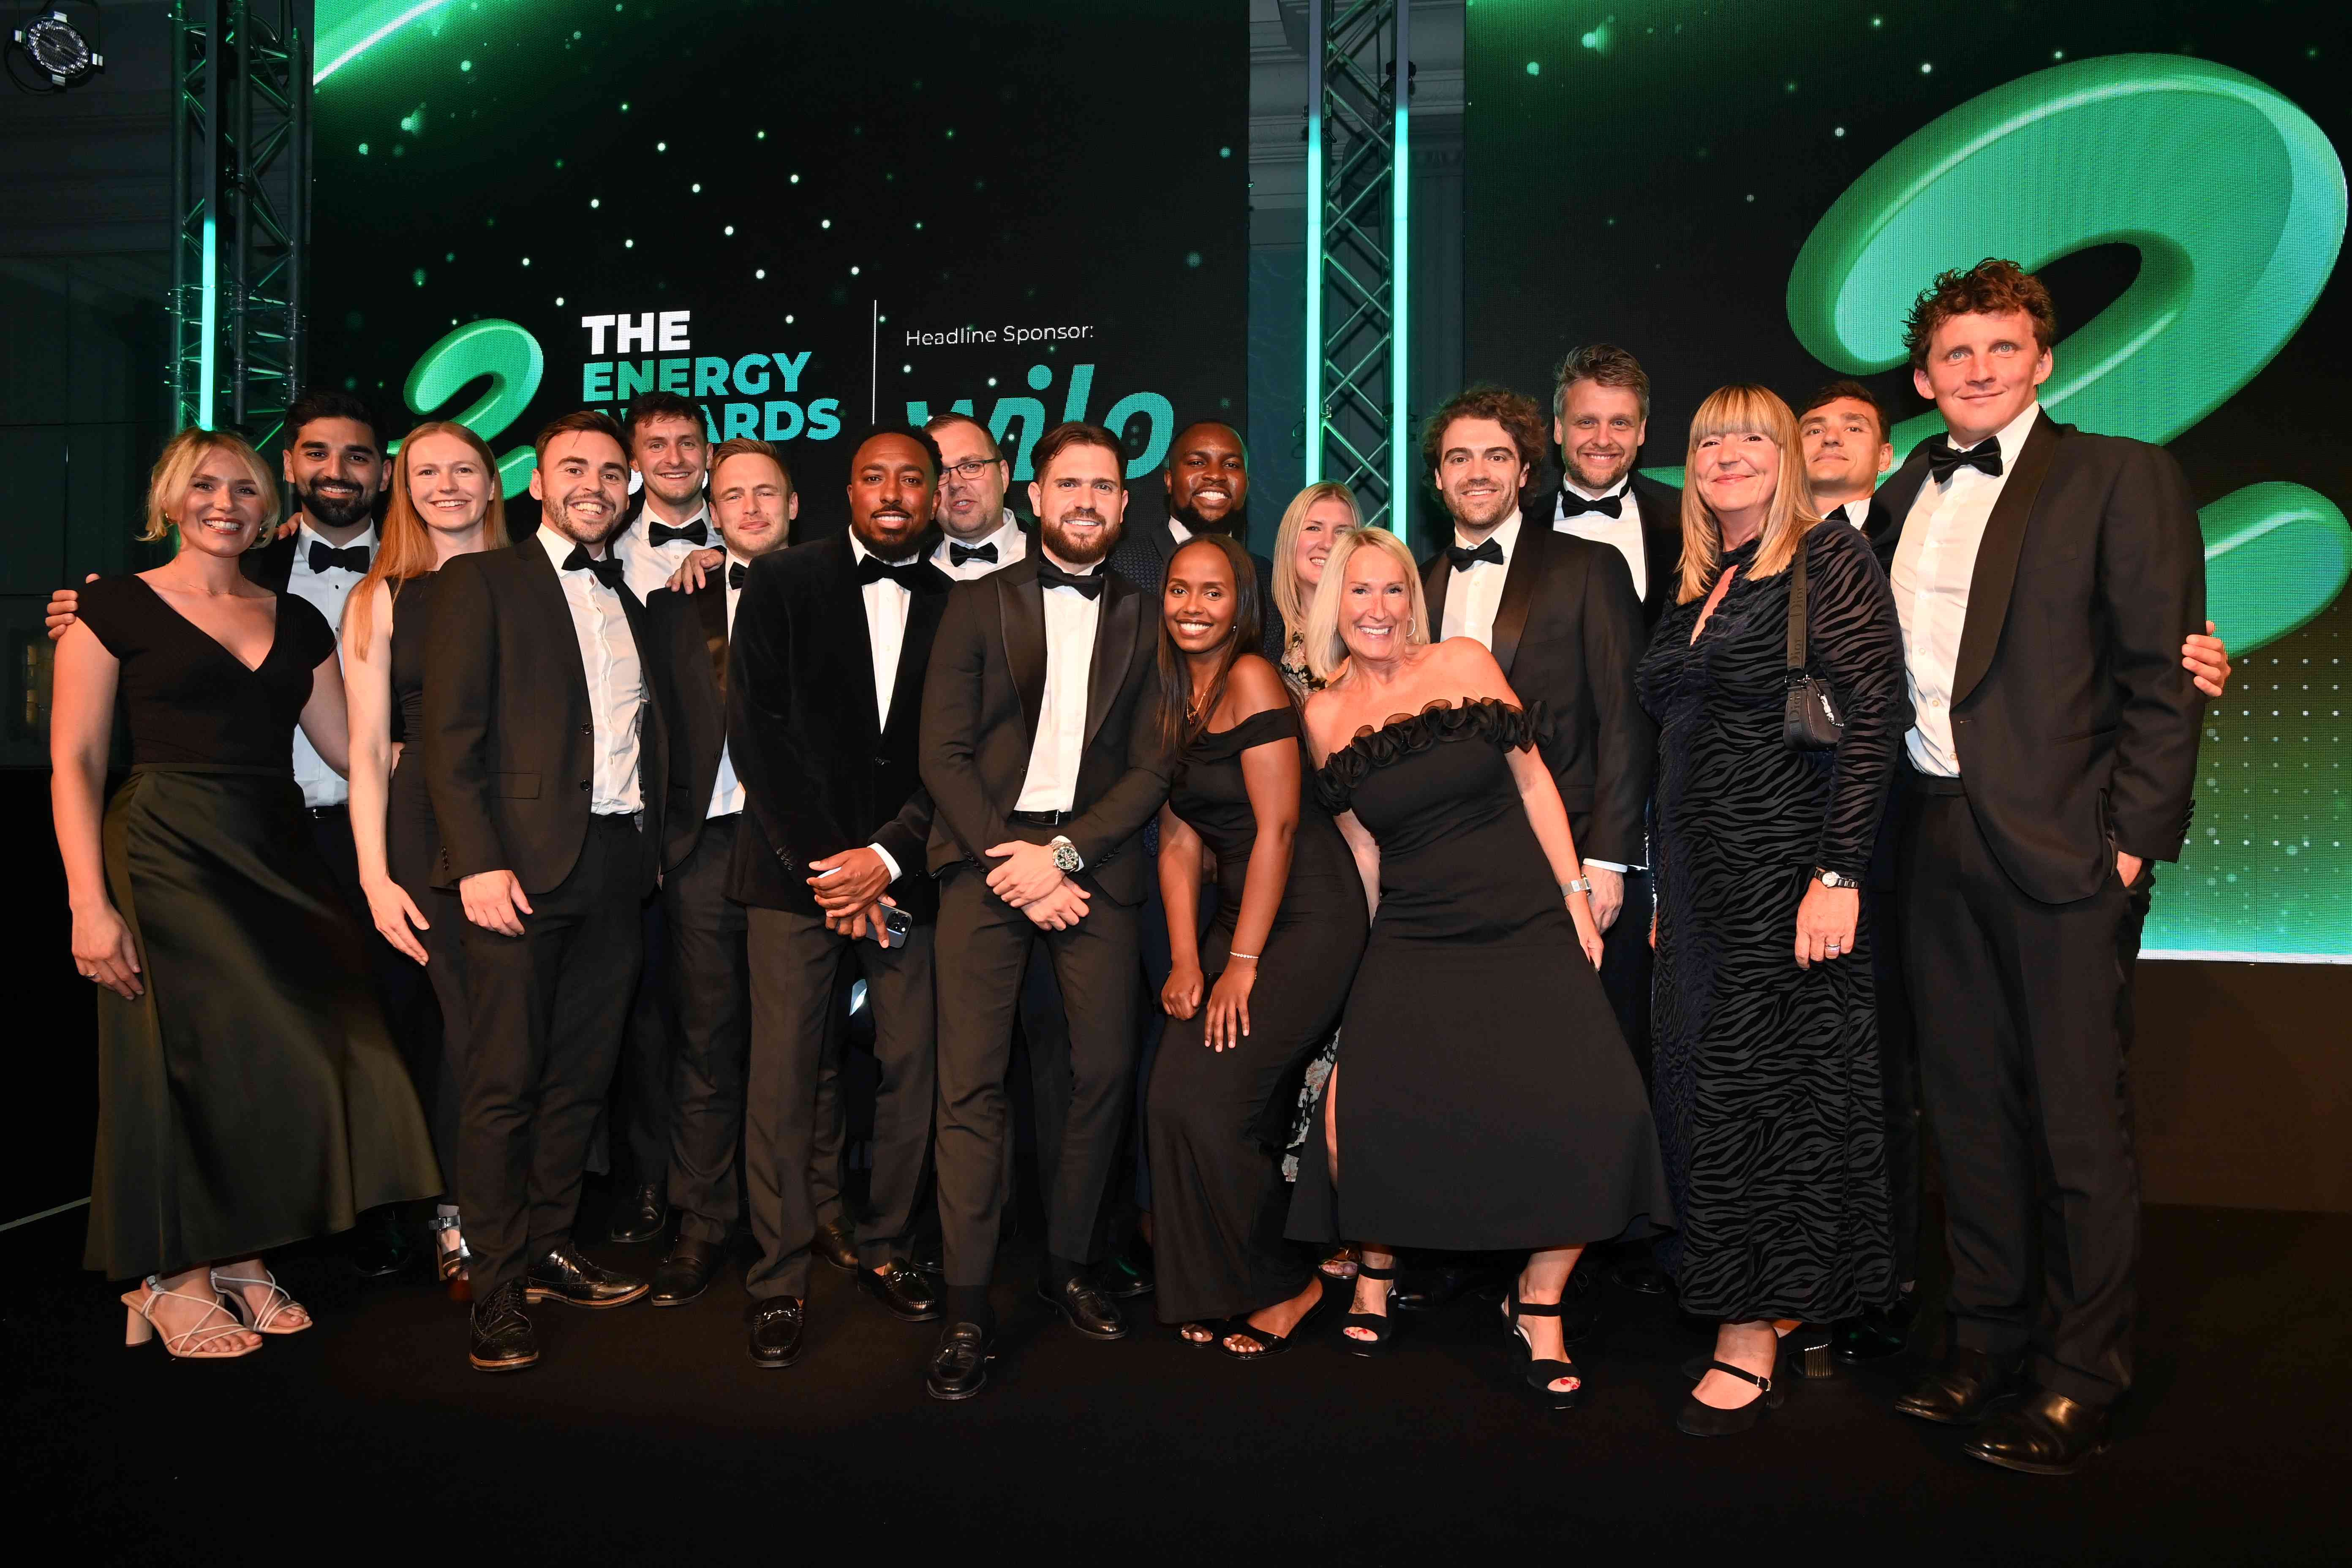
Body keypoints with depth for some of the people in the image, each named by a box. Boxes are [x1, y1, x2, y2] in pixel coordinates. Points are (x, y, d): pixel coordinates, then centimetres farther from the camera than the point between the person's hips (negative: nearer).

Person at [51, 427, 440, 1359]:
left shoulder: (295, 621, 14)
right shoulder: (117, 607, 0)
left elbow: (349, 747, 12)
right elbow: (74, 764, -4)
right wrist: (90, 905, -12)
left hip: (278, 857, 5)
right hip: (167, 855, -5)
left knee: (289, 1055, 2)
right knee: (185, 1056, -2)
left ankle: (241, 1262, 18)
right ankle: (173, 1281, 14)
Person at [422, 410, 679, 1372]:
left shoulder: (634, 603, 19)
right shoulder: (483, 581, 2)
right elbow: (450, 734, -7)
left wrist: (653, 839, 4)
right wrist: (479, 862, -15)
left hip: (618, 864, 5)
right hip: (523, 863, -5)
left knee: (582, 1075, 11)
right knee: (505, 1083, -1)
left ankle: (549, 1250, 23)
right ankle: (498, 1291, 8)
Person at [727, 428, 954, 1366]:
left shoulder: (958, 607, 9)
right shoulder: (781, 585, 5)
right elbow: (756, 733, -2)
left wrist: (888, 858, -7)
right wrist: (825, 867, -7)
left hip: (903, 872, 2)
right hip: (796, 866, -1)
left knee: (912, 1068, 2)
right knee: (783, 1074, -2)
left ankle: (884, 1252, 20)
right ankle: (780, 1281, 9)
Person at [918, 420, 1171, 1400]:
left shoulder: (1143, 621, 12)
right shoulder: (978, 605, 9)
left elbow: (1151, 768, 5)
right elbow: (942, 752, 2)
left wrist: (1062, 854, -8)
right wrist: (1013, 860, -8)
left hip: (1094, 860, 2)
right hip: (986, 856, -1)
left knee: (1105, 1070, 1)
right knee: (971, 1081, -7)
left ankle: (1067, 1266, 19)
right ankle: (968, 1310, -2)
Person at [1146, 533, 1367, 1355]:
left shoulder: (1251, 679, -12)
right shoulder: (1174, 697, 12)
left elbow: (1278, 826, -16)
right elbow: (1178, 840, 9)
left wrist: (1241, 963, -14)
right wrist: (1186, 962, 1)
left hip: (1308, 917, -7)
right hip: (1239, 912, 8)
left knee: (1206, 1100, -12)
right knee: (1177, 1095, 1)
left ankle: (1284, 1286, 9)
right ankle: (1220, 1287, 20)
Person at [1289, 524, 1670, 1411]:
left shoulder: (1466, 663, 4)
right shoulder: (1325, 714, 7)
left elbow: (1531, 778, 6)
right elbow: (1360, 841, 11)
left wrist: (1575, 894, 1)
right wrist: (1377, 947, 11)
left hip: (1527, 926, 0)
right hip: (1412, 942, 0)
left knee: (1592, 1111, -19)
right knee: (1363, 1105, -23)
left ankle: (1539, 1304, 5)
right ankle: (1375, 1268, 10)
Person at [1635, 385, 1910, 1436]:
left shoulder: (1829, 561, -5)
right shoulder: (1697, 591, 16)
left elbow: (1874, 720, -13)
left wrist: (1838, 876, -20)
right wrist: (1666, 889, 15)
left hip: (1787, 870, -7)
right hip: (1701, 877, 7)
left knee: (1754, 1087, -3)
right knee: (1703, 1083, 9)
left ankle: (1750, 1347, 7)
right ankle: (1761, 1308, 23)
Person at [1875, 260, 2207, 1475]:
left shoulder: (2120, 476, -1)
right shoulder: (1900, 498, 15)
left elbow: (2163, 673, -6)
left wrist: (2135, 836, -12)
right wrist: (1895, 818, 5)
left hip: (2062, 842, -5)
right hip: (1937, 839, 5)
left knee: (2077, 1114, 2)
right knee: (1968, 1104, 12)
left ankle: (2080, 1378, 16)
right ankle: (1986, 1341, 26)